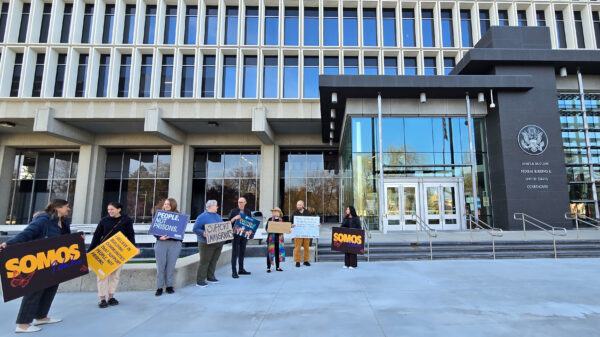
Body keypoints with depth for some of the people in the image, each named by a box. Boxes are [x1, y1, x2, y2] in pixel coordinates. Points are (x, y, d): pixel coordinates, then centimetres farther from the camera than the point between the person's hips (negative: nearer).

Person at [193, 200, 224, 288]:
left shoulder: (217, 216, 14)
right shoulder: (202, 217, -10)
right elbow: (195, 229, -12)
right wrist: (203, 233, -28)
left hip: (219, 243, 7)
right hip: (207, 244, -7)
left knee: (214, 261, 12)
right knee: (204, 262, -3)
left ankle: (210, 277, 26)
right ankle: (200, 281, 5)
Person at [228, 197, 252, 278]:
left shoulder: (248, 211, 9)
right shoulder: (233, 211, 1)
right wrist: (234, 218, -20)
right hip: (235, 234, -3)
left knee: (242, 252, 10)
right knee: (235, 253, -2)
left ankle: (241, 269, 19)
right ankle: (234, 271, 2)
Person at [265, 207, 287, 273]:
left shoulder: (281, 220, 10)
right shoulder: (270, 219, 4)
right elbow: (266, 227, -1)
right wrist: (267, 230, -22)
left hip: (279, 238, 2)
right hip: (271, 238, -2)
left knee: (278, 252, 7)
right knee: (270, 252, -2)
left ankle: (277, 267, 18)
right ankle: (268, 267, 5)